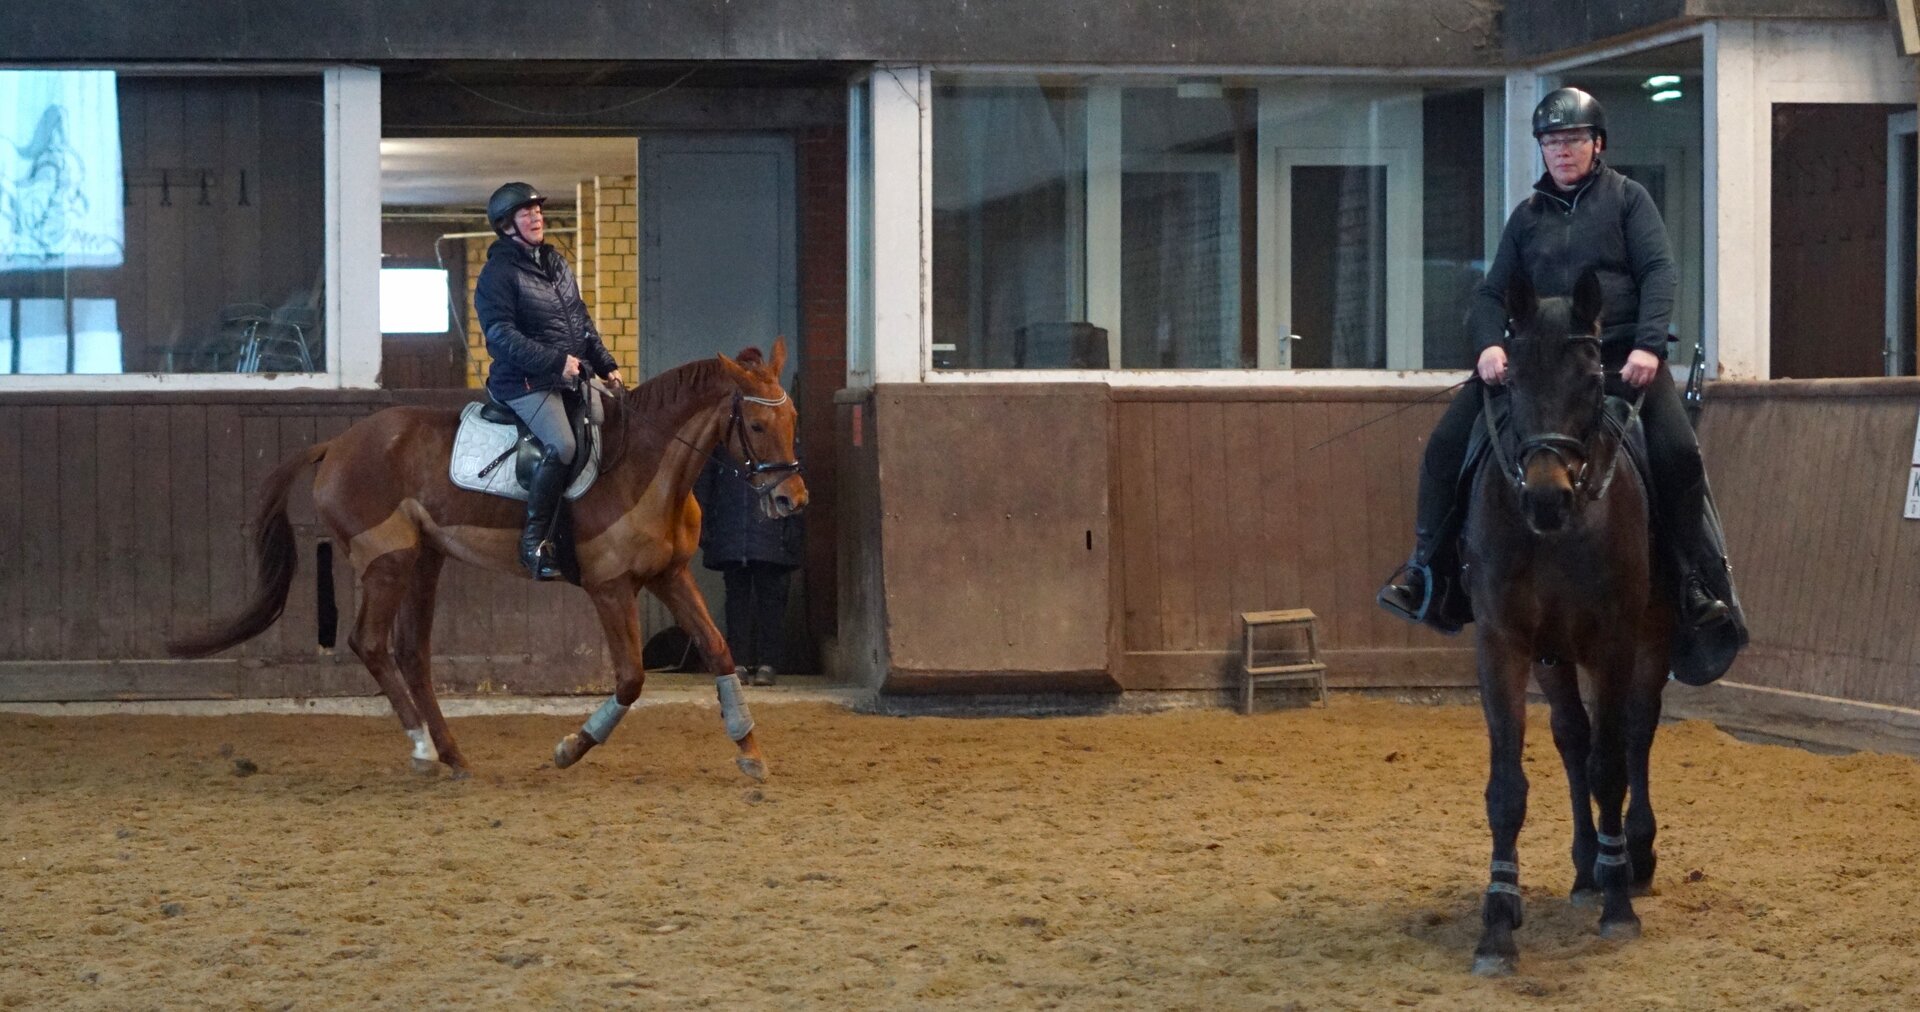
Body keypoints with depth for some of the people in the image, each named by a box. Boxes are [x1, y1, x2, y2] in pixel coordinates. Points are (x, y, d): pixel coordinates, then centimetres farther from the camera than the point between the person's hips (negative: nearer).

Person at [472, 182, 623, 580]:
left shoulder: (556, 263, 18)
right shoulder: (498, 274, -8)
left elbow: (583, 321, 23)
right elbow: (501, 334, -18)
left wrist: (607, 365, 12)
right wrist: (555, 361, -24)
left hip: (573, 378, 9)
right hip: (525, 382, -9)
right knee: (562, 446, -29)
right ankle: (535, 539, -20)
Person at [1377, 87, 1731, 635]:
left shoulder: (1627, 198, 9)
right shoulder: (1527, 215, 17)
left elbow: (1659, 271, -1)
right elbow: (1492, 293, 14)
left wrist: (1647, 345, -17)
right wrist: (1489, 344, -8)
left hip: (1621, 356, -3)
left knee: (1677, 451, -25)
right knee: (1446, 444, -11)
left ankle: (1694, 578, -7)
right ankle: (1429, 569, 0)